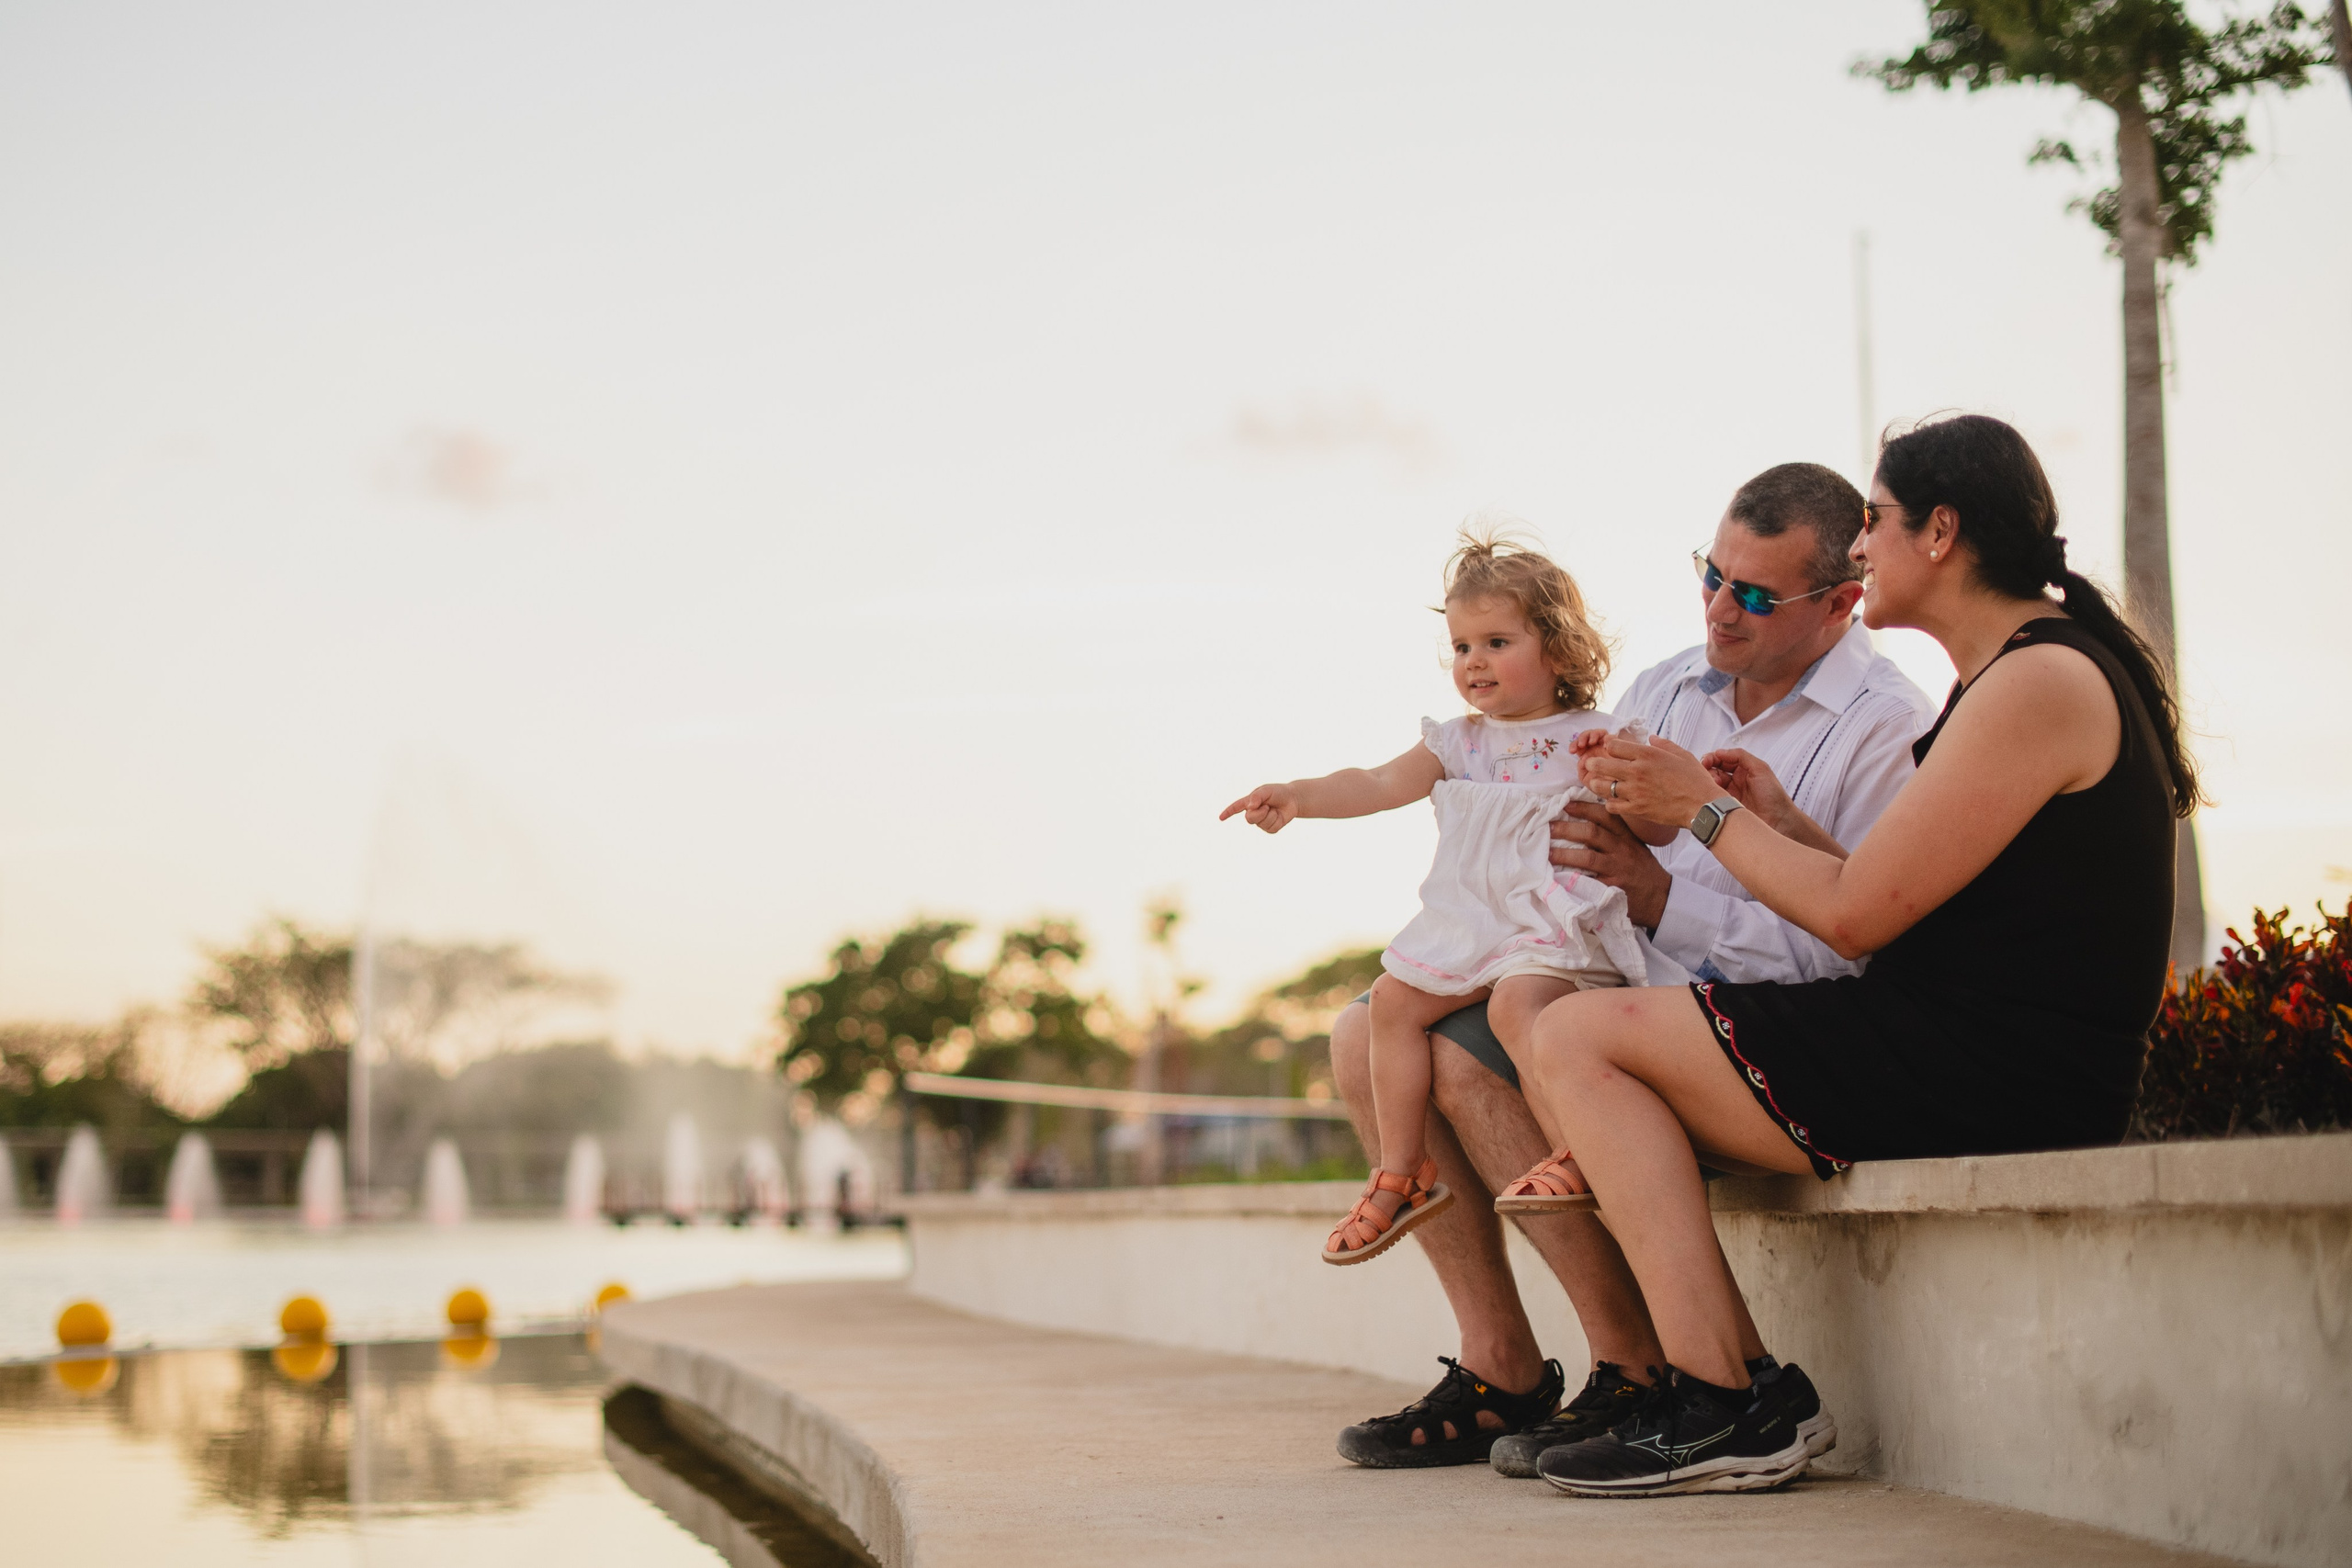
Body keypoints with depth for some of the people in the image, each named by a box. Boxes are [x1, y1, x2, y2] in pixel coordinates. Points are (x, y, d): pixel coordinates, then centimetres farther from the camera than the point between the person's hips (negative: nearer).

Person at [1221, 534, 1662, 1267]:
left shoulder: (1593, 739, 0)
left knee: (1517, 1001, -33)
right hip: (1468, 923, 6)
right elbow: (1383, 782, 1)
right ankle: (1401, 1174, 6)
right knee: (1394, 999, -4)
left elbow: (1662, 831, -4)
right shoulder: (1458, 742, 14)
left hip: (1556, 923, -6)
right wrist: (1298, 795, -15)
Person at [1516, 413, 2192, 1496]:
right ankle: (1741, 1392, 5)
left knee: (1578, 1041, -10)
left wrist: (1707, 812, -2)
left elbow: (1855, 915, -16)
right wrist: (1770, 816, 16)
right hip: (1980, 1063, 11)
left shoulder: (2040, 682, -14)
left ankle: (1721, 1408, -15)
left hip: (1989, 1073, -11)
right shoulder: (2013, 676, 19)